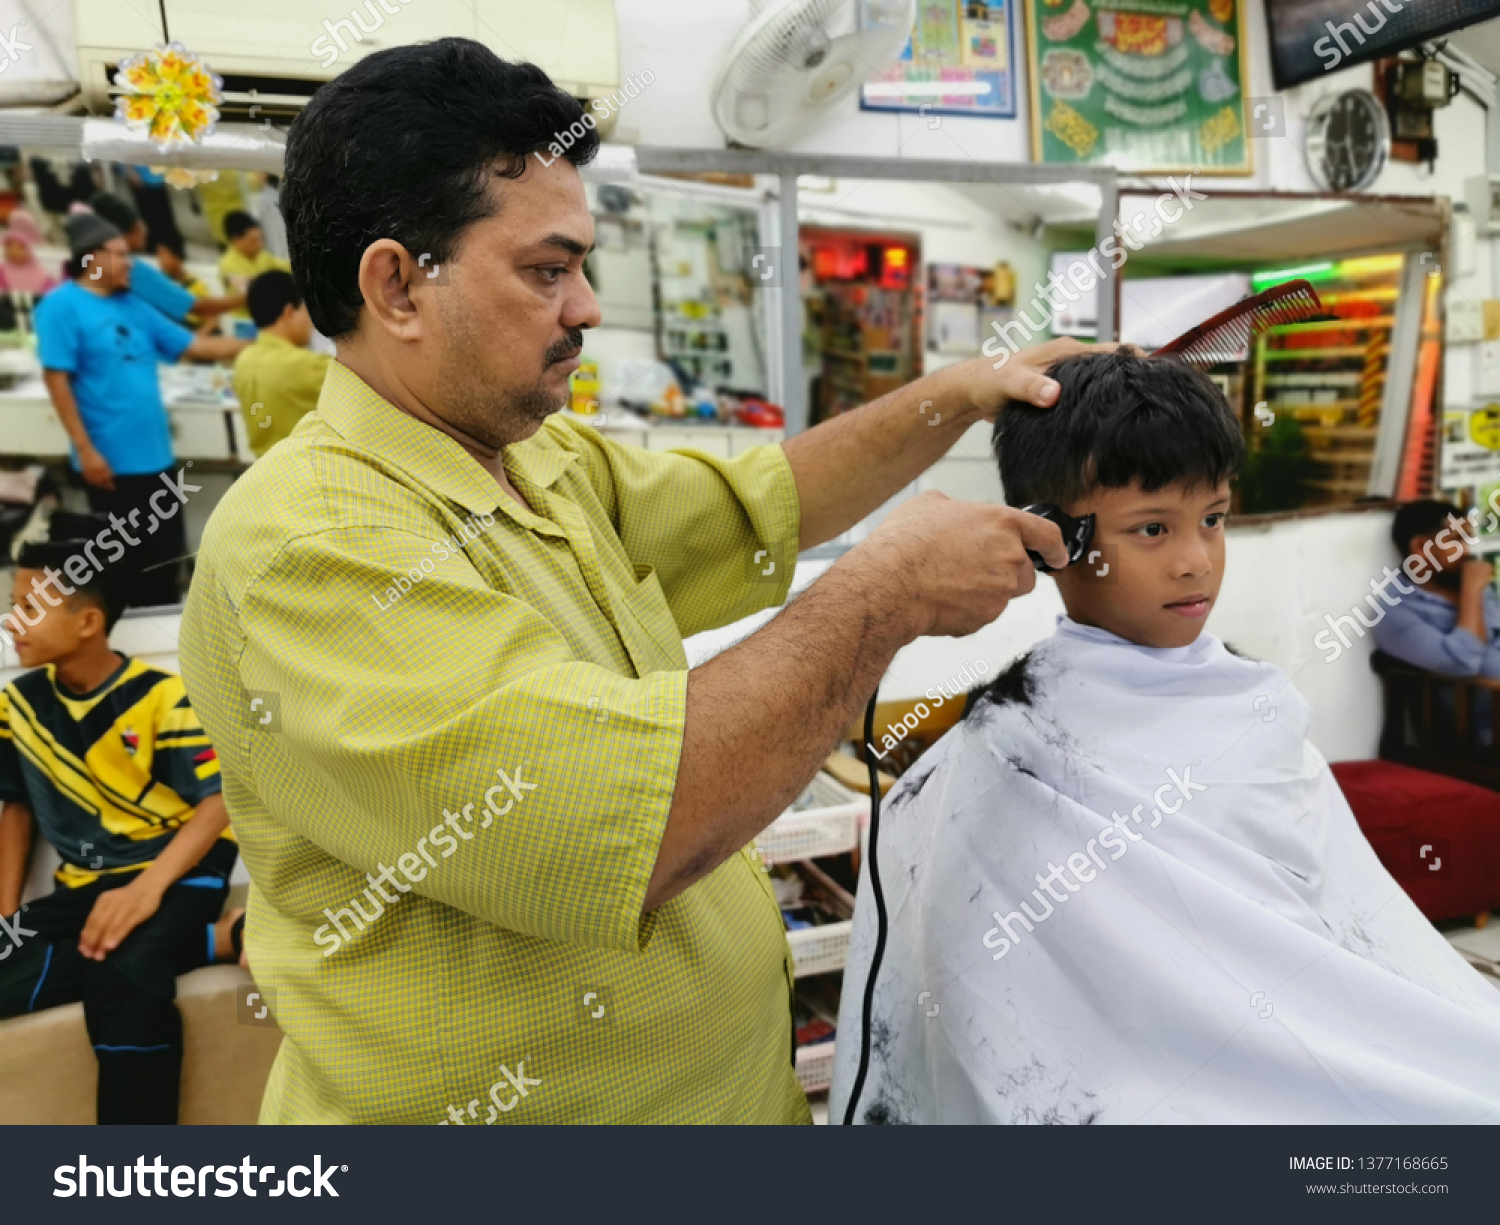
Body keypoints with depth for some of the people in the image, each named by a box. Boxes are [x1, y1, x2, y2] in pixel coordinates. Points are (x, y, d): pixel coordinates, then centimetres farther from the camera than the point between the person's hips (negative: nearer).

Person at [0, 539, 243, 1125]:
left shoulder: (162, 697, -10)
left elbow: (219, 802, -14)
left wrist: (148, 886, -29)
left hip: (178, 870, -6)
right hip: (84, 884, 6)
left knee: (122, 977, -34)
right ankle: (216, 941, -18)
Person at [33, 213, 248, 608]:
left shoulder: (131, 305, 14)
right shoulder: (61, 306, -7)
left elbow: (194, 346, 16)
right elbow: (56, 379, -12)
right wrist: (85, 450, -17)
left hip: (156, 456, 7)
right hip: (112, 461, -7)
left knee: (167, 559, 13)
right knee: (128, 562, 3)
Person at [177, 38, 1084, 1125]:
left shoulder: (554, 465, 2)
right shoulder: (313, 545, -26)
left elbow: (751, 508, 13)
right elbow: (630, 814, -35)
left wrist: (954, 397, 3)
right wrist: (889, 590, -24)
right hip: (521, 1104, -8)